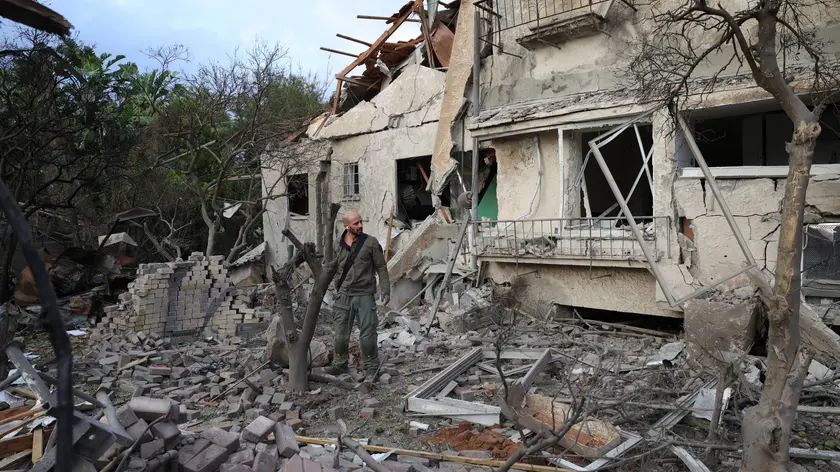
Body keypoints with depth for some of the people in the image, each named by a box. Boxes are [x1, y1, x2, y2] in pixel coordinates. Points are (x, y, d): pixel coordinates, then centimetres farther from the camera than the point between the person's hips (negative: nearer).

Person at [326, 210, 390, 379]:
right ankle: (340, 364, 28)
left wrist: (385, 290, -7)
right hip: (343, 296, 3)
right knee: (341, 334, 10)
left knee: (367, 334, 0)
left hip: (364, 295, -3)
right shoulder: (337, 245, 4)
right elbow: (335, 270, 12)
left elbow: (381, 268, -2)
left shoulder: (371, 242, -4)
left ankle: (371, 367, 17)